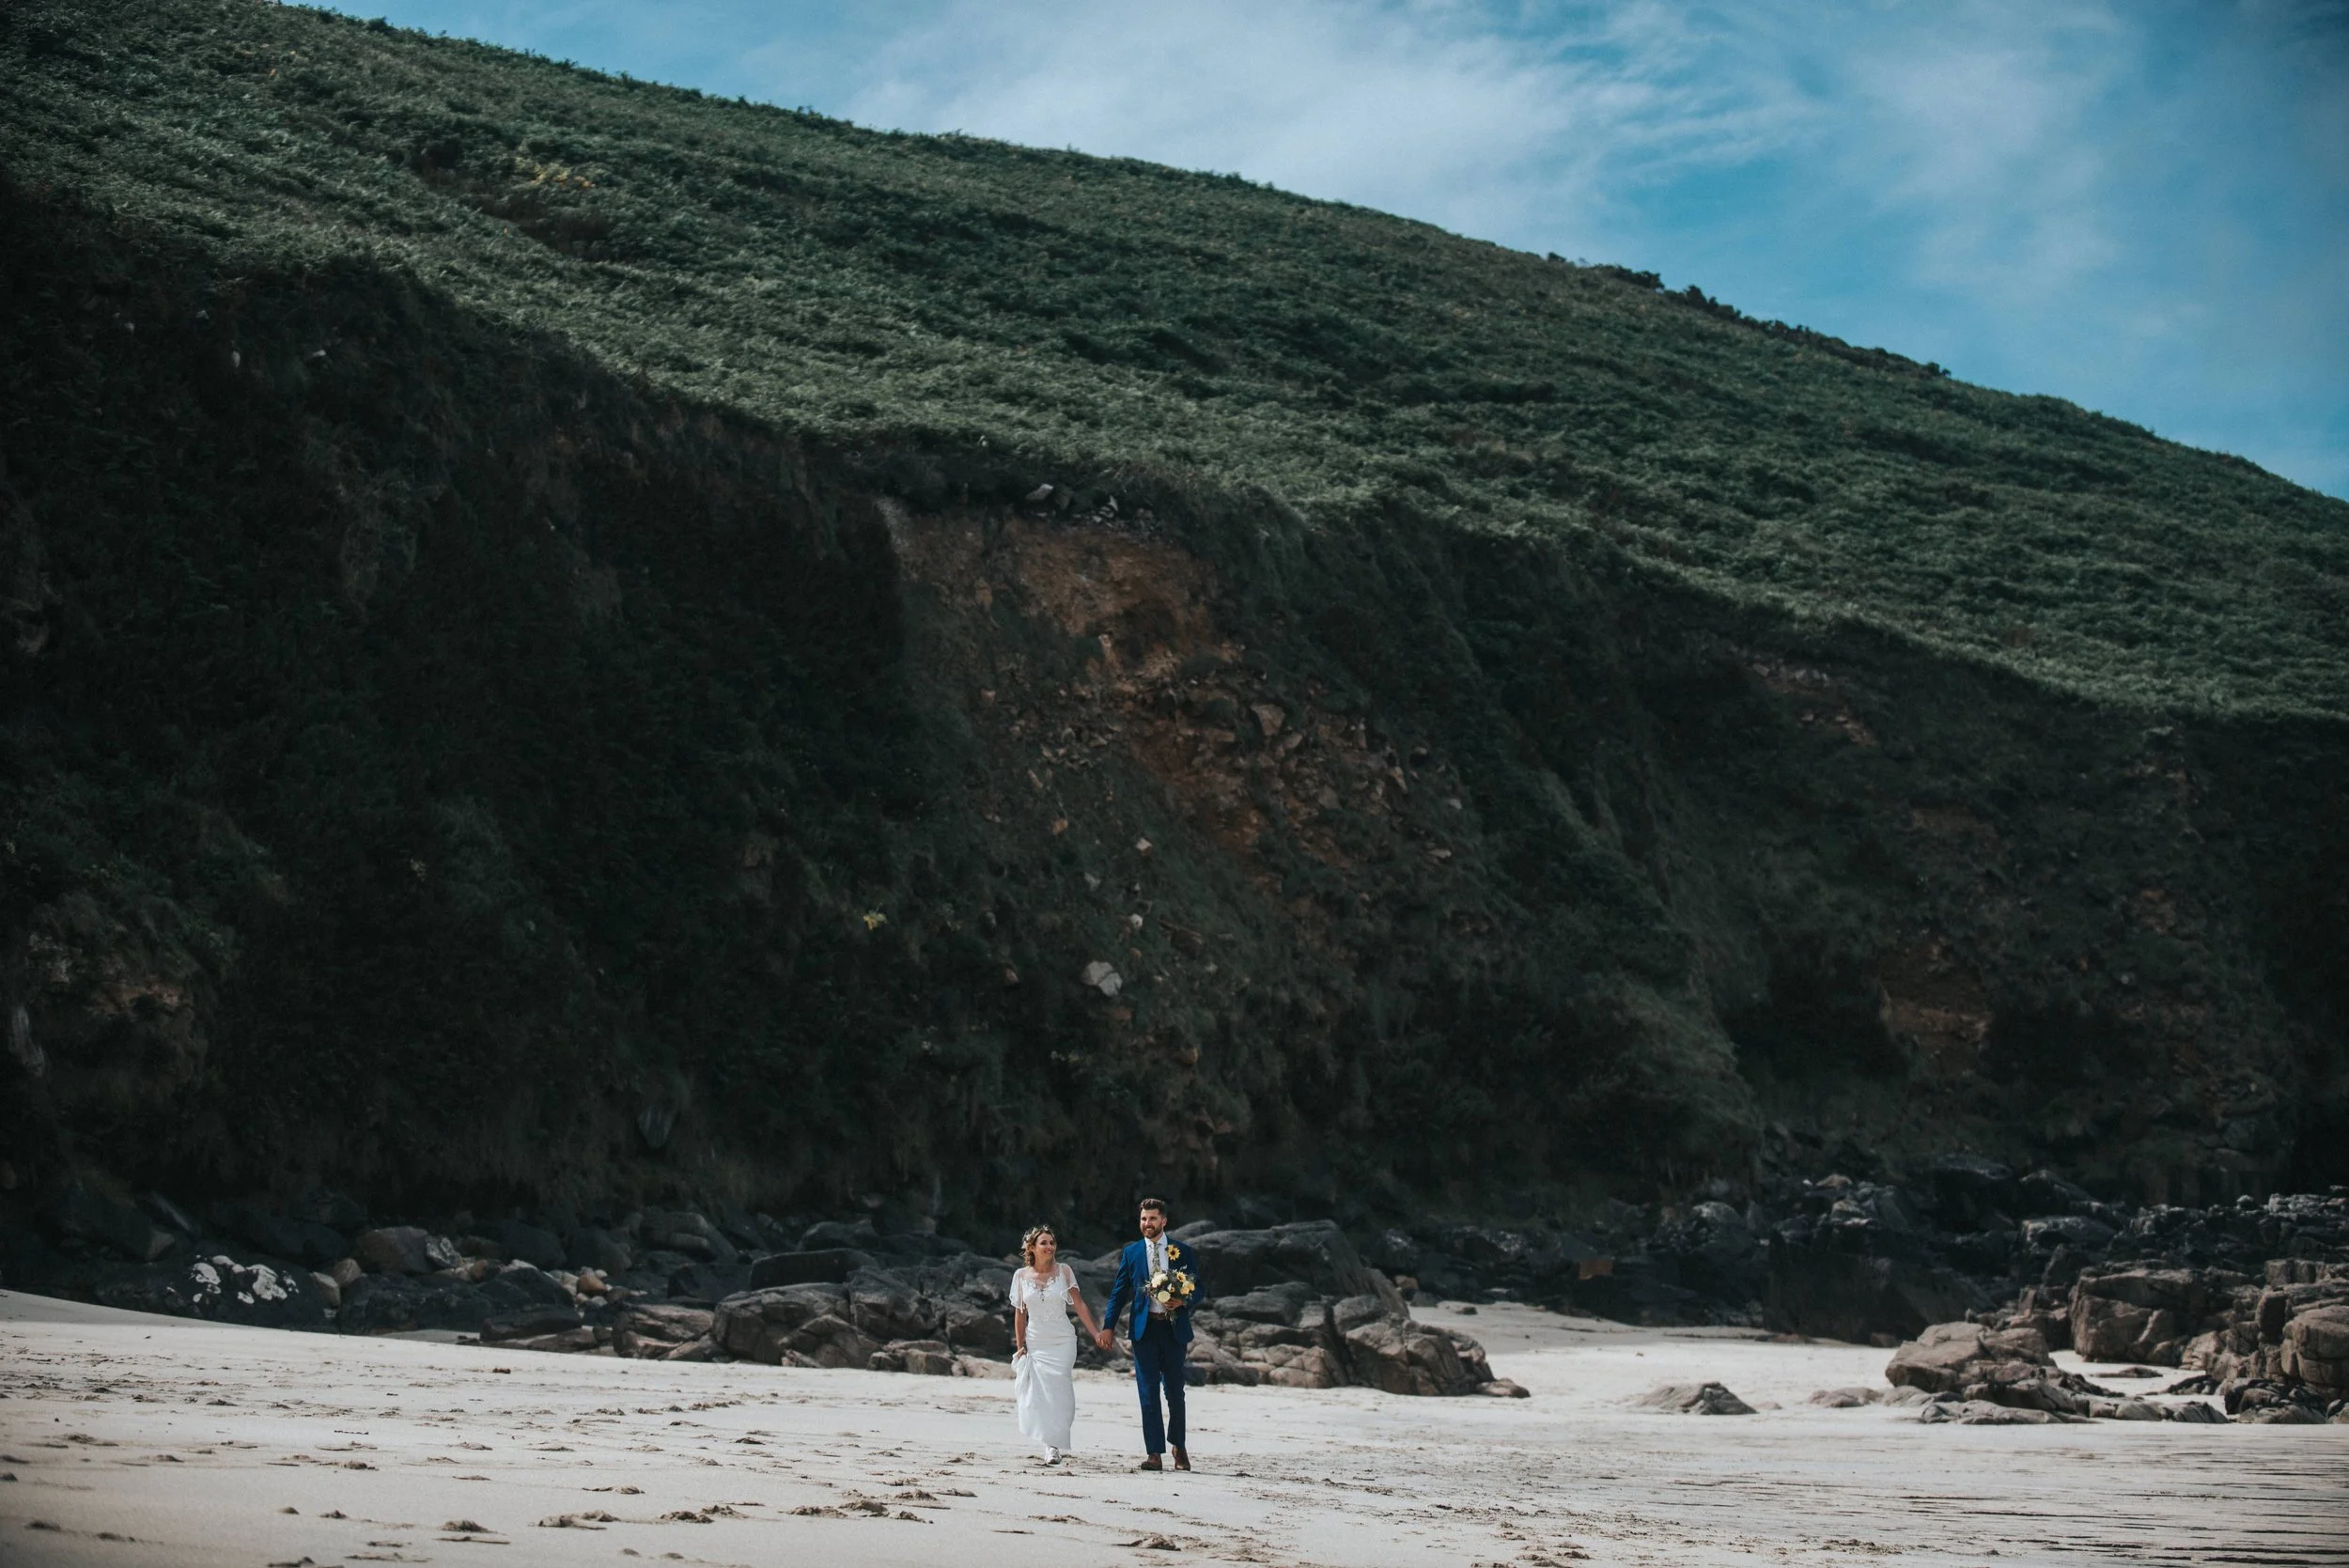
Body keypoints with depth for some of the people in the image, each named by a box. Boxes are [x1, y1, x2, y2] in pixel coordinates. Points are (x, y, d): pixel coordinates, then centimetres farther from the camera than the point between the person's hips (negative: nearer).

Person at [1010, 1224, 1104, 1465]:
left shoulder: (1063, 1271, -1)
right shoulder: (1021, 1276, 2)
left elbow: (1080, 1305, 1)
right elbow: (1019, 1314, 8)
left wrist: (1096, 1334, -4)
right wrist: (1019, 1346, 5)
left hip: (1062, 1342, -1)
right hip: (1035, 1343, 1)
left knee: (1058, 1393, -8)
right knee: (1037, 1395, -4)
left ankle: (1054, 1445, 1)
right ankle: (1050, 1443, 12)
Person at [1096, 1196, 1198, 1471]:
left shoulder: (1182, 1251, 5)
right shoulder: (1131, 1252, 7)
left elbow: (1196, 1288, 8)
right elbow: (1119, 1292, 7)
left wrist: (1182, 1302, -14)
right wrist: (1108, 1327, -1)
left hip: (1173, 1328, 0)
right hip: (1144, 1328, 0)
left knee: (1175, 1391, 6)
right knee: (1148, 1393, -2)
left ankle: (1178, 1446, 26)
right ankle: (1154, 1454, -1)